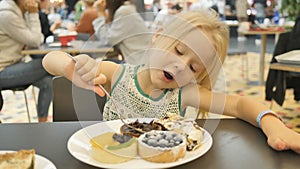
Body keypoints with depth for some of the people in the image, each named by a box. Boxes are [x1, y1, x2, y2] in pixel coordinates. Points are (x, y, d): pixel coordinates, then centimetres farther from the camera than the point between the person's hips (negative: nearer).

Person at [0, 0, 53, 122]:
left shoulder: (19, 12, 8)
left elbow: (37, 39, 12)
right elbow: (35, 41, -18)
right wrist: (33, 14, -14)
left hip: (13, 63, 9)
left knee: (47, 82, -11)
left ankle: (42, 123, -3)